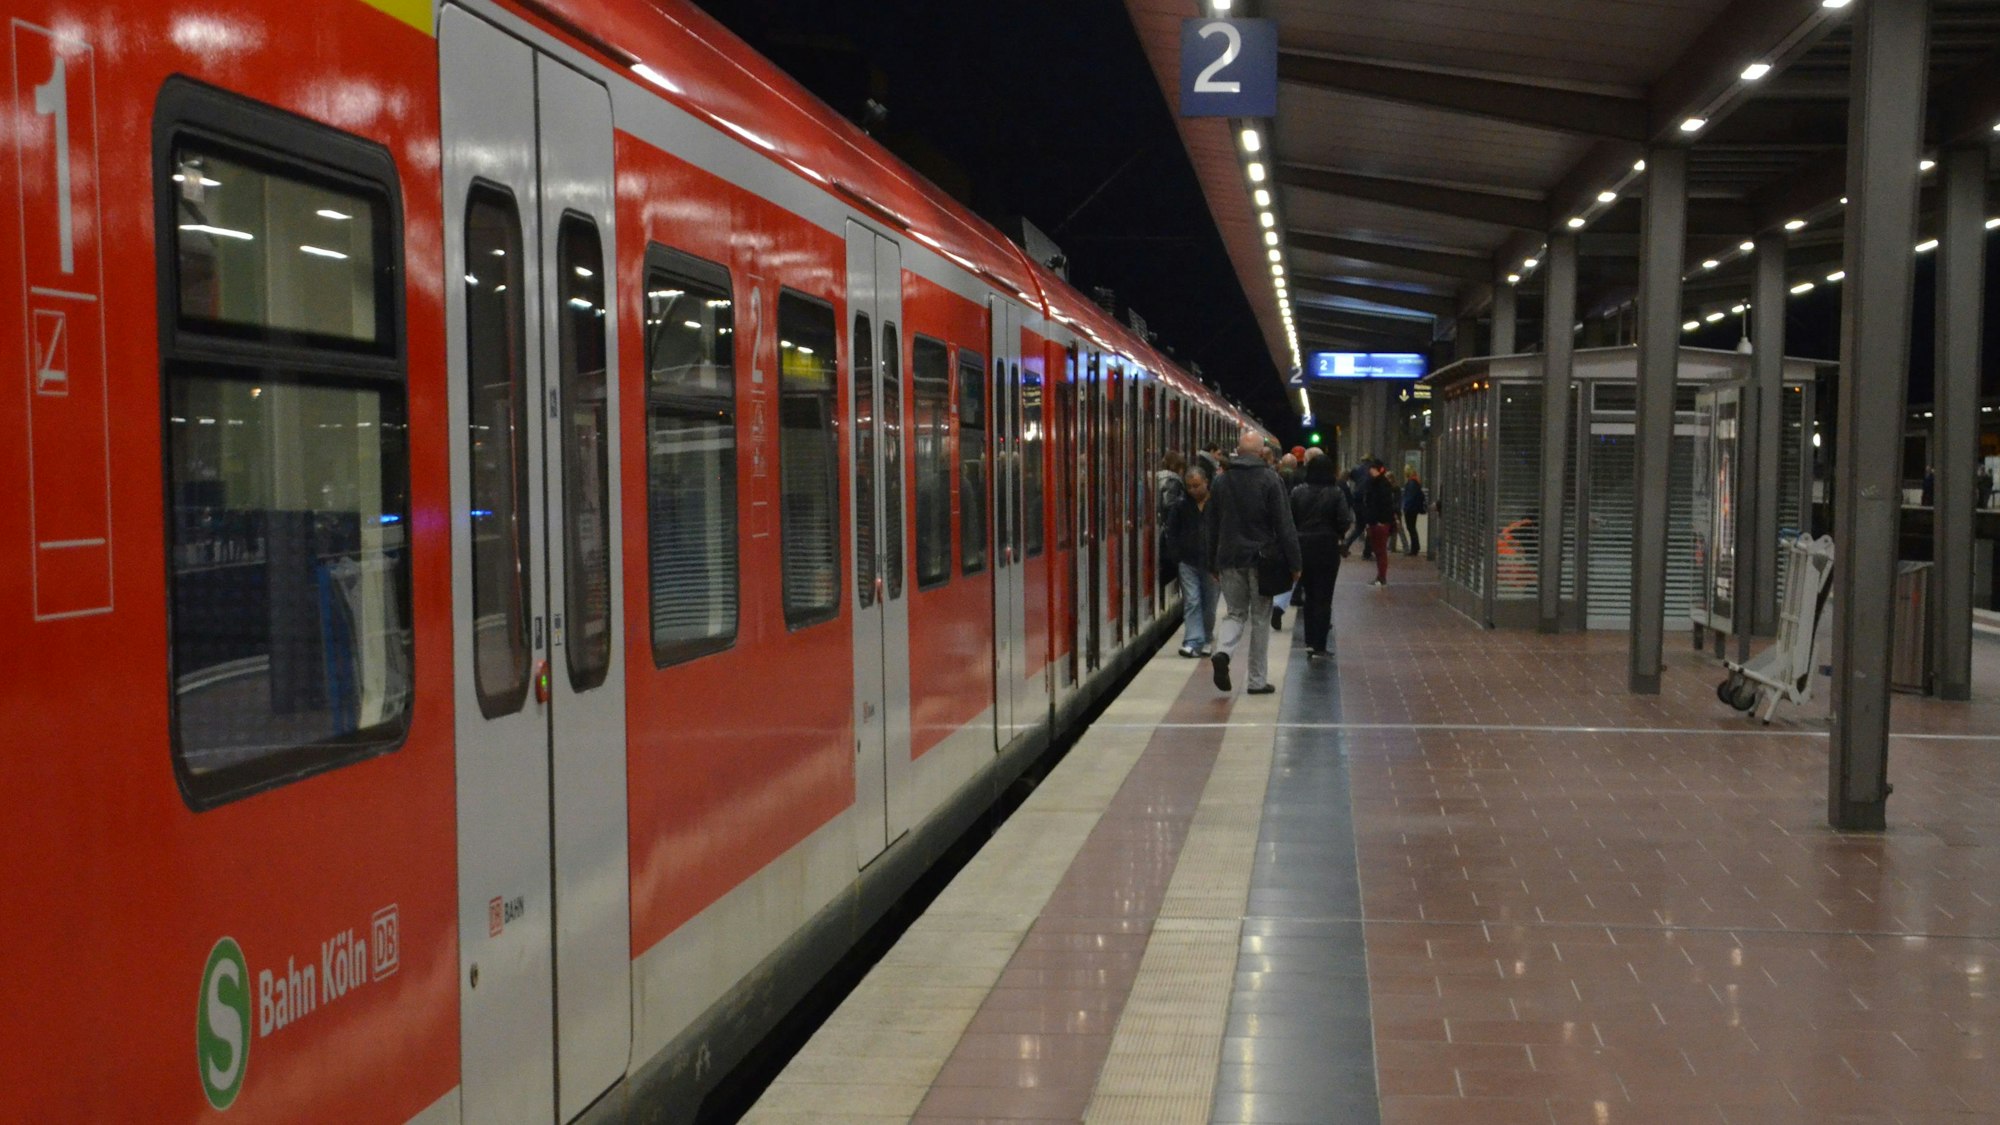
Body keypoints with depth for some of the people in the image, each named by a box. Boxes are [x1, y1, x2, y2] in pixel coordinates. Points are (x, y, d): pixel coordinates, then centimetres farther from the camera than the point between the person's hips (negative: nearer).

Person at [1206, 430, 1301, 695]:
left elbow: (1212, 526, 10)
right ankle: (1258, 680, 10)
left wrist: (1213, 564, 18)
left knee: (1235, 612, 14)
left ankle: (1223, 651, -15)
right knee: (1260, 618, 6)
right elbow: (1284, 525, -9)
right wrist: (1293, 563, -4)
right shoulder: (1270, 479, -7)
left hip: (1230, 559, 3)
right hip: (1262, 559, -3)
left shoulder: (1222, 481, 6)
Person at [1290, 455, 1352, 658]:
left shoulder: (1297, 492, -2)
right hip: (1327, 548, -2)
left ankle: (1310, 642, 16)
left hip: (1302, 548, 2)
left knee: (1309, 595, 16)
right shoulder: (1336, 493, -8)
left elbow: (1289, 520, -2)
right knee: (1323, 597, 4)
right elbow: (1344, 521, -12)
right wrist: (1338, 534, 7)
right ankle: (1319, 644, 0)